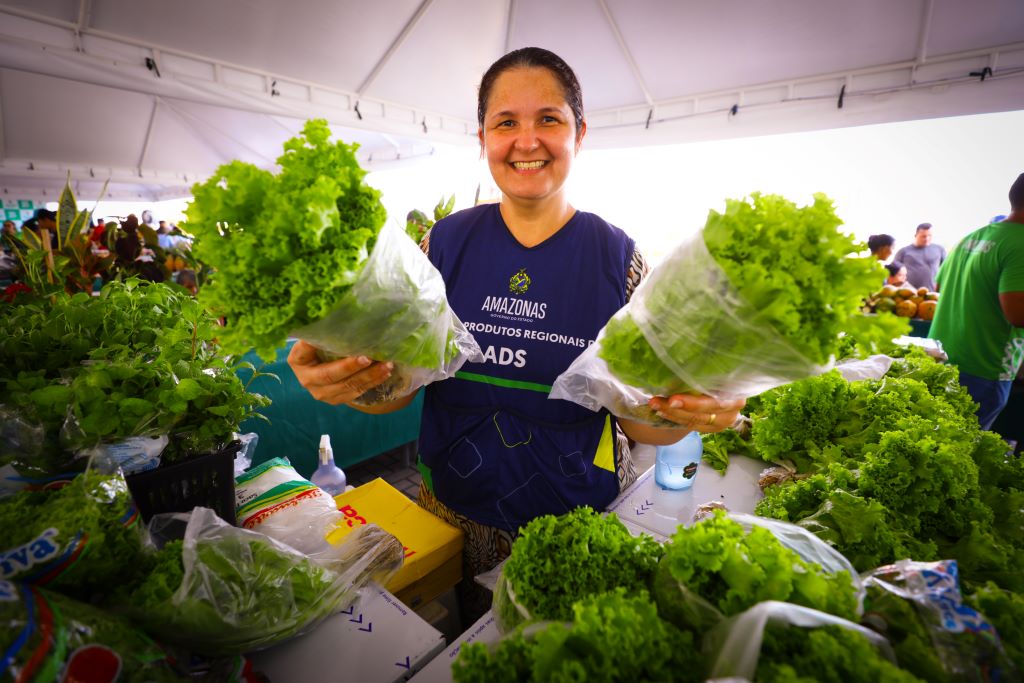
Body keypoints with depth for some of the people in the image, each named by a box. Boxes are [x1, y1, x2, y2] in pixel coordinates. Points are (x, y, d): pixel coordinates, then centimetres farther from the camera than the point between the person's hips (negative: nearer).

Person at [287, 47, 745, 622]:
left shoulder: (619, 258, -10)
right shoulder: (444, 243, -7)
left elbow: (637, 421, -6)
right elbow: (397, 388, -4)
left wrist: (685, 413, -27)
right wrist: (346, 382, -24)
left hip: (581, 526, -1)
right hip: (455, 517, 2)